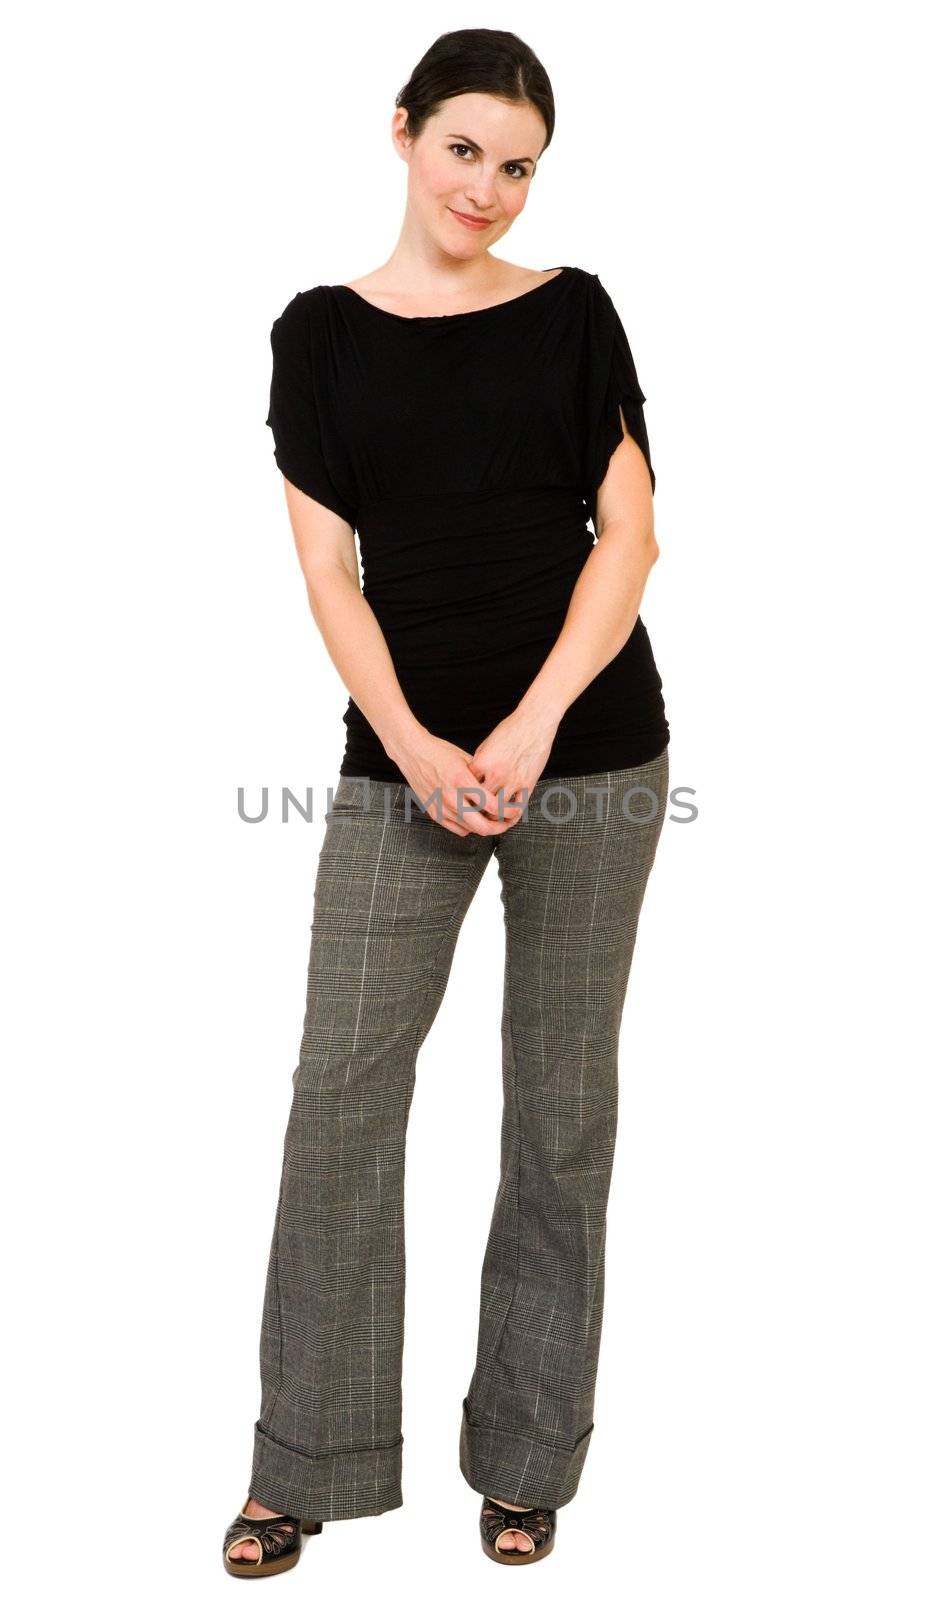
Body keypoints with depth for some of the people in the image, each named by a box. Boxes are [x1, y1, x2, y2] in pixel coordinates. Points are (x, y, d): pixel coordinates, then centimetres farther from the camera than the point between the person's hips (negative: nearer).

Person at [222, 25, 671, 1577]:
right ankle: (308, 1463, 13)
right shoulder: (324, 331, 7)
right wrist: (415, 748, -14)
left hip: (588, 746, 0)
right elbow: (329, 569, 0)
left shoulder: (573, 312, 7)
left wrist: (534, 725, -13)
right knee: (341, 1090, -3)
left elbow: (629, 531, 0)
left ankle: (526, 1462, 21)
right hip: (406, 758, 0)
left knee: (562, 1100, 6)